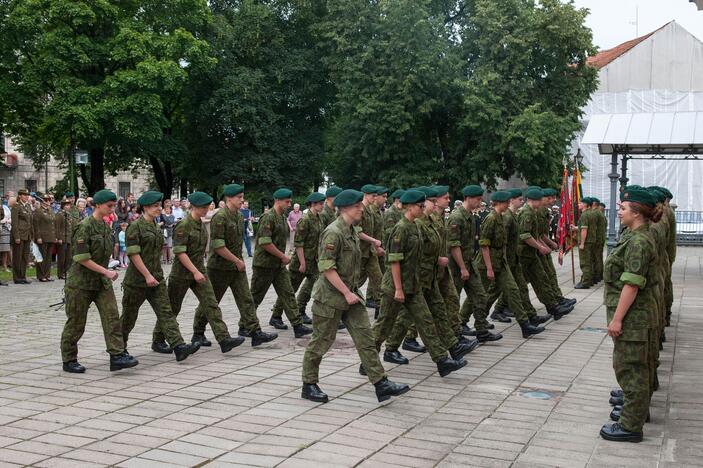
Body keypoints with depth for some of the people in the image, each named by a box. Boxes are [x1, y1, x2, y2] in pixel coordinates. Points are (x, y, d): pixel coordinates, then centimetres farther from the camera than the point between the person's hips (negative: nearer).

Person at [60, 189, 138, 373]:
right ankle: (69, 360, 19)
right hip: (81, 282, -7)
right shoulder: (85, 226, -15)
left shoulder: (106, 227, 8)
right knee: (76, 322, 5)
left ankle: (117, 356, -7)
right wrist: (106, 271, -21)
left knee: (112, 317, -6)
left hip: (101, 282, 7)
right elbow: (82, 258, -20)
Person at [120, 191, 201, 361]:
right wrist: (147, 275, -21)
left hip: (156, 278, 7)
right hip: (137, 280, -6)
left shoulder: (155, 226, 12)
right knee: (129, 315, 9)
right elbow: (133, 254, -18)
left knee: (165, 311, -5)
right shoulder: (135, 227, -12)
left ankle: (179, 346, -14)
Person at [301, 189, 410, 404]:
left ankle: (381, 383, 5)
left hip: (351, 294, 9)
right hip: (330, 297, -8)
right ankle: (309, 385, 19)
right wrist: (347, 293, -22)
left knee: (365, 337, 3)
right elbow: (326, 268, -24)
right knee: (321, 341, 4)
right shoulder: (333, 233, -18)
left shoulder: (351, 231, 11)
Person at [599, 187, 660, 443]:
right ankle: (637, 409, 37)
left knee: (629, 367, -2)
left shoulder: (638, 242, -21)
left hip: (632, 316, -10)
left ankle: (631, 425, 6)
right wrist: (618, 315, 22)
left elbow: (631, 285, -25)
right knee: (636, 366, 22)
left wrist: (617, 318, -22)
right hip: (638, 315, 10)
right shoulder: (638, 237, 11)